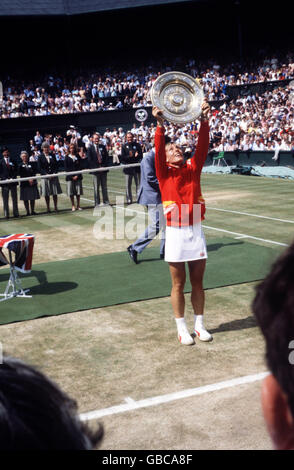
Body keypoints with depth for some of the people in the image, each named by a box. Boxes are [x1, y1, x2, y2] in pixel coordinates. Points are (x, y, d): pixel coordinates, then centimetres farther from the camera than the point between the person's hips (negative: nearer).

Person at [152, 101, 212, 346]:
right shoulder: (164, 172, -1)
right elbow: (158, 150, -16)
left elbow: (202, 147, -6)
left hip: (196, 231, 3)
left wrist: (204, 121, -18)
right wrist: (160, 125, -29)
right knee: (178, 284, 6)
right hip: (175, 233, -3)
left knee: (198, 282, 10)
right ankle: (182, 328, 17)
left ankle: (199, 325, 23)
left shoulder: (193, 168, 7)